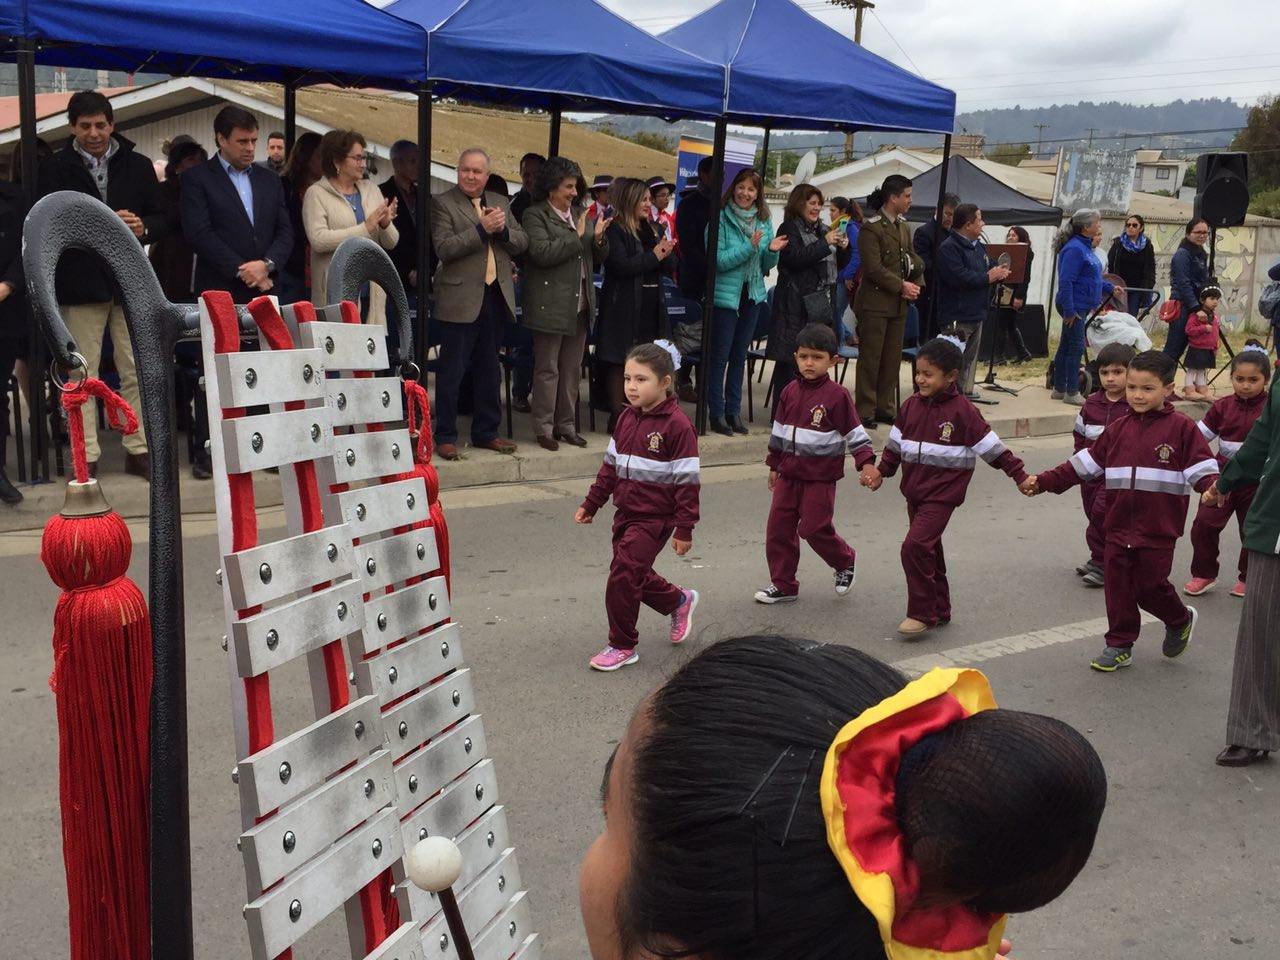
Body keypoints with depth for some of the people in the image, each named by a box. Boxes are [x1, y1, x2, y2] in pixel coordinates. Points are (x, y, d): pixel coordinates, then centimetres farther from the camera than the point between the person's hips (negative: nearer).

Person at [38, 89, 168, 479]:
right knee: (82, 376, 2)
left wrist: (144, 227, -11)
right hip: (80, 284, -2)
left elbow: (162, 219, 10)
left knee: (136, 372, 4)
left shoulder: (138, 165, 10)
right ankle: (87, 456, 9)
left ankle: (138, 450, 14)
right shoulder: (56, 169, 3)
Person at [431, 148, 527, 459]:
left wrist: (503, 229, -11)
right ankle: (445, 436, 9)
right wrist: (482, 229, -20)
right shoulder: (443, 203, -4)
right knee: (452, 372, 1)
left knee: (489, 370, 14)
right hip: (461, 298, -5)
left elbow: (522, 243, 8)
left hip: (496, 296, 6)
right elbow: (444, 249, -15)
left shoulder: (501, 203, 14)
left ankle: (486, 432, 25)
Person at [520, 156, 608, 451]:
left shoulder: (581, 213, 15)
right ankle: (544, 428, 8)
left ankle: (566, 425, 20)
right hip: (551, 306, -6)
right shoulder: (535, 215, -5)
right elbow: (542, 252, -20)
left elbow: (598, 259, 17)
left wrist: (599, 237, -4)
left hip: (580, 305, 7)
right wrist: (577, 236, -16)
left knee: (572, 369, 11)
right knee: (547, 369, 0)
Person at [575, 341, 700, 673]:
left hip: (655, 518, -8)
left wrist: (684, 529, -15)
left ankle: (622, 646, 8)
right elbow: (611, 465, 15)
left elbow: (686, 481, -15)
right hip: (626, 513, 8)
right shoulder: (627, 418, 7)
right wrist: (591, 504, 14)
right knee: (634, 576, 15)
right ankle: (679, 602, 43)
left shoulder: (677, 424, -16)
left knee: (623, 575, -10)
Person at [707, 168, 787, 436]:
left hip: (752, 294, 5)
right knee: (720, 355, -1)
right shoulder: (721, 219, -9)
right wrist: (749, 247, -24)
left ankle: (733, 411, 20)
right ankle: (717, 412, 6)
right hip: (725, 294, -5)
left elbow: (766, 266, 9)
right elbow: (718, 260, -17)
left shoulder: (764, 221, 7)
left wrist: (772, 250, -11)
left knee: (739, 356, 12)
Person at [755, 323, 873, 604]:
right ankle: (783, 585, 17)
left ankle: (845, 562, 26)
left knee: (814, 528, -4)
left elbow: (854, 433, -9)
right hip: (789, 473, 6)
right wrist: (774, 465, 20)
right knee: (778, 528, 5)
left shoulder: (837, 395, -13)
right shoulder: (790, 391, 4)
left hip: (820, 477, -6)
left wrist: (866, 463, -20)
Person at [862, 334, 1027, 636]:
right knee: (929, 550, 16)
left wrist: (1019, 474, -7)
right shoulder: (911, 405, 4)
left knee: (915, 546, -18)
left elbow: (991, 447, -8)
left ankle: (921, 613, -7)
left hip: (942, 494, -7)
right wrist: (881, 471, 8)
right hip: (914, 491, 7)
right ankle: (940, 611, 30)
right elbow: (896, 444, 15)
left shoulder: (962, 410, -12)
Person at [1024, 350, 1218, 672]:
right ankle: (1119, 646, 21)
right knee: (1117, 585, 7)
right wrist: (1043, 482, 7)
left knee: (1150, 585, 3)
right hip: (1119, 526, 4)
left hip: (1158, 528, -4)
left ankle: (1180, 620, 35)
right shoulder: (1119, 429, 8)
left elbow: (1201, 468, -8)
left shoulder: (1181, 428, -6)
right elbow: (1086, 463, 11)